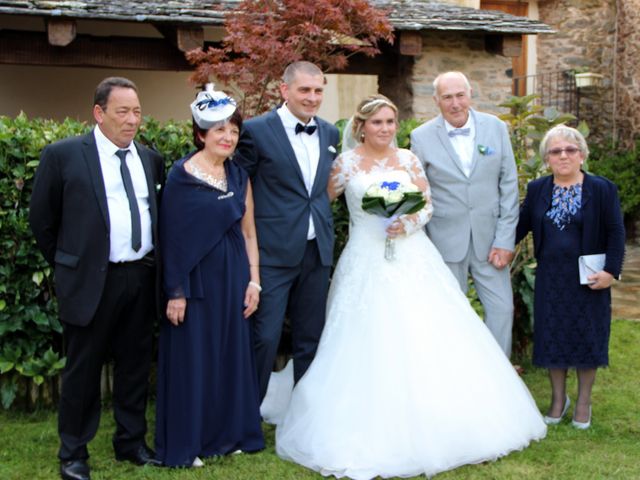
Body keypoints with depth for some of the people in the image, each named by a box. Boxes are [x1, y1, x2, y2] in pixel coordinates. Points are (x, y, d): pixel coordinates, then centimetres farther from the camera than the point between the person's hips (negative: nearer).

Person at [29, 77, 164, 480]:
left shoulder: (151, 159, 8)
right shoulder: (63, 155, -6)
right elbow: (42, 220, 0)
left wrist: (152, 265, 9)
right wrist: (69, 265, 5)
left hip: (142, 278, 5)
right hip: (91, 281, -4)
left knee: (135, 364, 14)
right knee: (83, 369, 6)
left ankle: (131, 442, 29)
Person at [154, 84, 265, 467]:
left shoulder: (239, 176, 8)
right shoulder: (181, 176, -8)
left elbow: (248, 232, 11)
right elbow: (172, 237, -10)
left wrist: (253, 281, 5)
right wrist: (176, 292, -13)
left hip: (233, 279, 5)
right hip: (196, 279, -5)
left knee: (233, 355, 12)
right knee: (193, 357, 3)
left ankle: (230, 434, 26)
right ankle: (186, 444, 16)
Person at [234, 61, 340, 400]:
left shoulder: (330, 133, 10)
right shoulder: (256, 130, -7)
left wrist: (326, 230, 11)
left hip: (317, 251, 5)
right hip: (274, 252, -5)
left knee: (310, 339, 13)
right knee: (264, 338, -3)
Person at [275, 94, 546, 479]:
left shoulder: (408, 159, 9)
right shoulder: (346, 163, 2)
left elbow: (428, 204, 6)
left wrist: (409, 222, -12)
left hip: (413, 257, 3)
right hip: (368, 263, -2)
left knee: (428, 336, -2)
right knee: (374, 343, -5)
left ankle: (438, 424, 11)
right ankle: (380, 433, 5)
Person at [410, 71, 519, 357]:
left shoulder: (496, 128, 0)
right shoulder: (421, 137, -4)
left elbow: (509, 185, 1)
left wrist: (505, 239, -4)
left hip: (489, 238, 2)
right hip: (446, 242, -1)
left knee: (502, 309, 3)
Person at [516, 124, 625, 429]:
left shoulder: (602, 190, -5)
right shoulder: (537, 189, 4)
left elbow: (616, 233, -6)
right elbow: (522, 223, 12)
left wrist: (611, 271, -14)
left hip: (588, 279, -2)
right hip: (550, 278, 3)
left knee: (586, 336, 6)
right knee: (552, 336, 8)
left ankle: (583, 402, 22)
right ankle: (558, 398, 26)